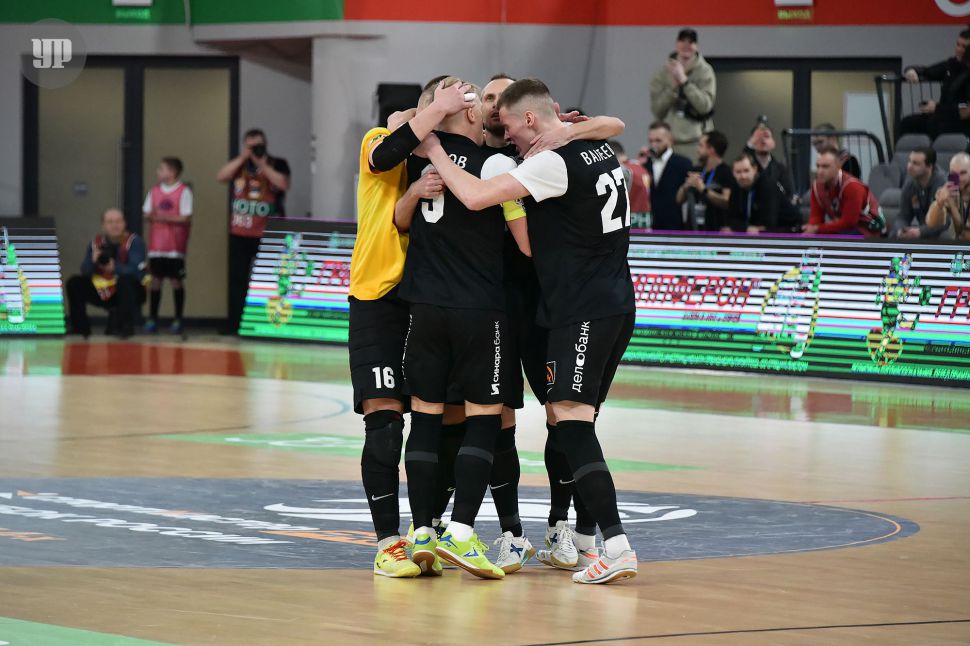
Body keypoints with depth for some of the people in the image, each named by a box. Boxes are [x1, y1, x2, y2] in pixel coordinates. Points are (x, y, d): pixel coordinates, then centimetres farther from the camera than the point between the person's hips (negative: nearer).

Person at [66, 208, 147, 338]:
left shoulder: (134, 241, -15)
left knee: (125, 279, -37)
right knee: (75, 283, -8)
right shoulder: (96, 242, 0)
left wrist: (115, 268, -38)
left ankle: (126, 327, -29)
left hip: (131, 291, -5)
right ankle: (80, 328, -3)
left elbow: (135, 269, -27)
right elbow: (85, 271, -4)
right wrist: (93, 262, -24)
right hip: (104, 291, 5)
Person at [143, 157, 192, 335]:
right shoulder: (155, 190, 10)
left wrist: (165, 217, -17)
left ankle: (178, 319, 6)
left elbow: (186, 218, -9)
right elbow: (147, 214, 11)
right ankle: (152, 318, 9)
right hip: (156, 245, 4)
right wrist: (152, 215, -11)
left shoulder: (183, 191, -5)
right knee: (156, 280, 4)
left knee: (176, 280, -1)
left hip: (175, 246, -4)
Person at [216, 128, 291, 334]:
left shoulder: (277, 164, 5)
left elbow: (283, 184, -13)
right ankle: (234, 325, 8)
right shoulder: (239, 164, 14)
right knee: (238, 281, 3)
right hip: (240, 234, 3)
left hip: (267, 235, -3)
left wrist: (261, 163, -12)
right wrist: (242, 158, -8)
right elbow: (221, 176, -2)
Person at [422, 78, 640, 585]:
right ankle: (586, 530, 25)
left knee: (571, 420, -13)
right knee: (576, 419, 17)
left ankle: (616, 546, -22)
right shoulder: (599, 149, 11)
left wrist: (435, 152, -6)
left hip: (582, 309, -9)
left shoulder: (553, 163, -15)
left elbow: (475, 196, -20)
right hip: (616, 302, 9)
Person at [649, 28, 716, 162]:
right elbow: (657, 109, 2)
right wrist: (674, 85, -10)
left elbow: (705, 105, -10)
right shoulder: (663, 73, 8)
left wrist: (684, 80, -12)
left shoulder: (705, 71, 2)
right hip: (668, 139, 2)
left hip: (696, 142, -2)